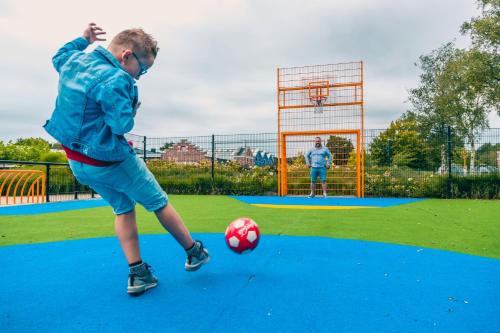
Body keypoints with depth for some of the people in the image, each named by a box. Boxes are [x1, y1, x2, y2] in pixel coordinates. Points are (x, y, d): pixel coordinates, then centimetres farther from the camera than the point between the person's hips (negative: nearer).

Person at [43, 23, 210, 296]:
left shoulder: (74, 59, 4)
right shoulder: (114, 80, -25)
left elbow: (58, 57, 28)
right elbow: (122, 125, -28)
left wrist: (83, 40, 35)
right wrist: (132, 111, -8)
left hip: (77, 160, 9)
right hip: (109, 161, -9)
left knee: (123, 208, 18)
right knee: (158, 203, 7)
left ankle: (137, 274, 17)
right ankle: (194, 253, 23)